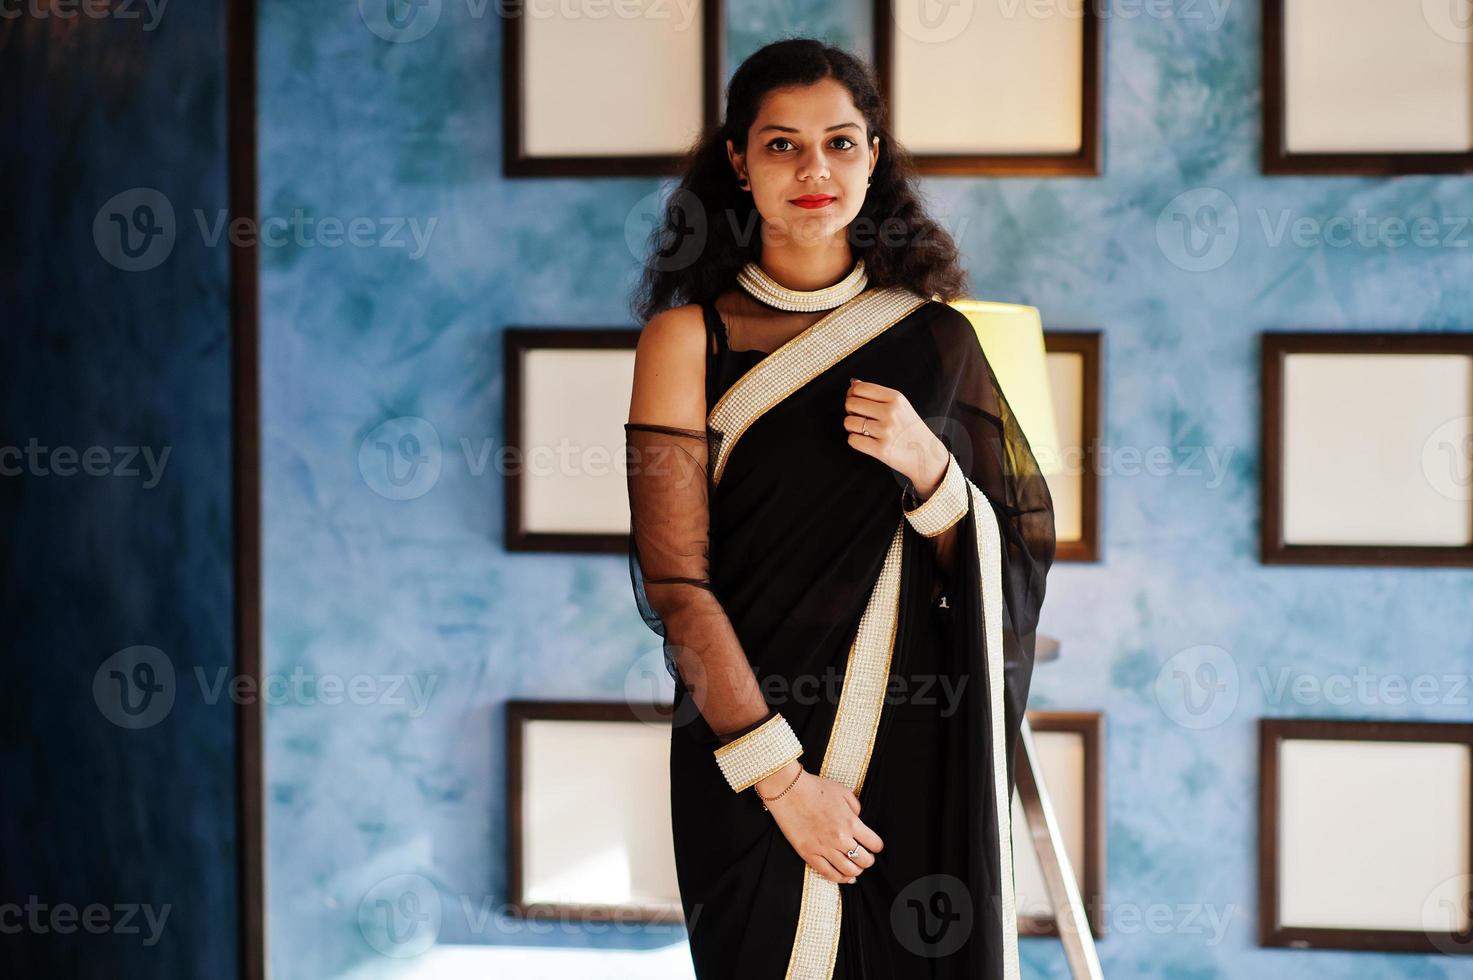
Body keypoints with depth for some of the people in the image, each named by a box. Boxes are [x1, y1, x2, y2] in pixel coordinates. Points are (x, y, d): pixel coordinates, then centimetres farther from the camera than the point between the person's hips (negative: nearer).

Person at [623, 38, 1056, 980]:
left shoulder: (934, 338, 5)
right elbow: (676, 583, -8)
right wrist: (781, 777, -14)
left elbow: (1011, 563, 7)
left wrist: (927, 468, -13)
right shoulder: (689, 338, -3)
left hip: (919, 742, 2)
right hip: (749, 741, -2)